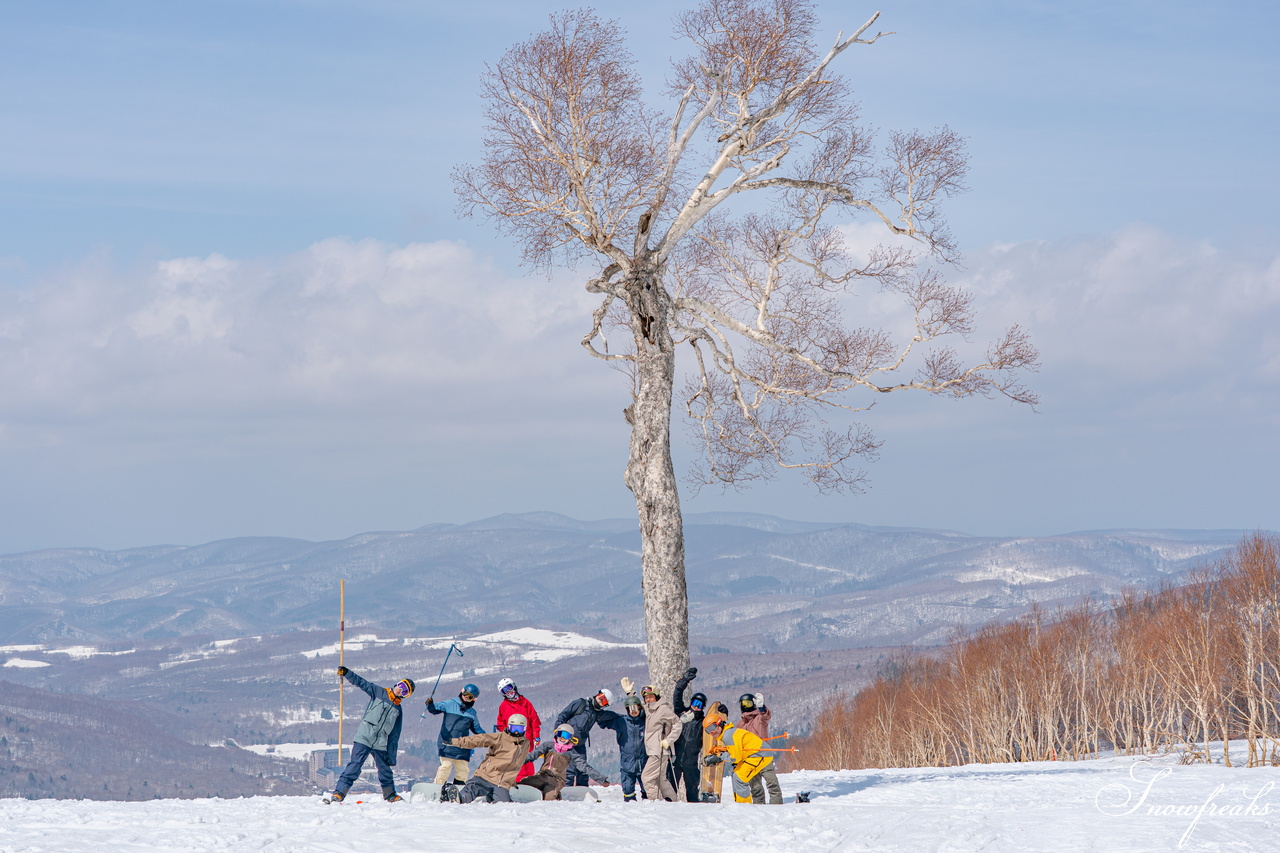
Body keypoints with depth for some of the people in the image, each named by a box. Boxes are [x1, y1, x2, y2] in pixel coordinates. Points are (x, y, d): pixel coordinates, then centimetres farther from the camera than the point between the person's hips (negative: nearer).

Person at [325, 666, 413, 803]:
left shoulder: (398, 710, 15)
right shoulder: (379, 692, 8)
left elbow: (394, 736, 14)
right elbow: (361, 683, 2)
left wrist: (392, 756, 9)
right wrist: (346, 673, -10)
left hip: (380, 744, 4)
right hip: (364, 738, -4)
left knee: (385, 770, 12)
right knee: (354, 766, -14)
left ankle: (390, 795, 32)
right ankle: (338, 793, -17)